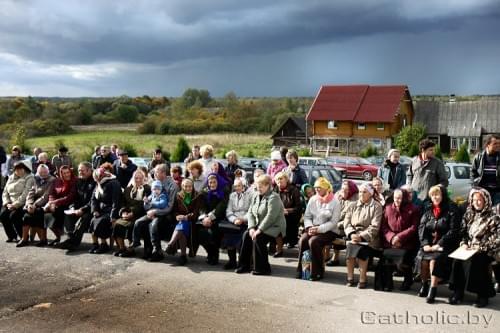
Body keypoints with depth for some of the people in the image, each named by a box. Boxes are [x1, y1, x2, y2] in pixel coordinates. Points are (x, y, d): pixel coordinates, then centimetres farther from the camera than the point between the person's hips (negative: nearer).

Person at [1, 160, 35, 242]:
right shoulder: (11, 178, 17)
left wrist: (16, 204, -20)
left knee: (14, 215, -27)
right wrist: (7, 203, -4)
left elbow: (26, 194, -14)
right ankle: (12, 236, 0)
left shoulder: (29, 178, -4)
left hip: (23, 204, -6)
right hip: (11, 203, 6)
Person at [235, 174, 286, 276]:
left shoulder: (273, 197, -15)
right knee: (246, 235, -14)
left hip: (274, 227, -7)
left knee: (258, 238, -28)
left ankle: (263, 268, -14)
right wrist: (251, 228, -9)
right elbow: (250, 213, 6)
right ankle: (244, 266, -5)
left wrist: (259, 230, -25)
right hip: (259, 226, 8)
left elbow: (270, 217, -24)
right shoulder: (256, 196, 11)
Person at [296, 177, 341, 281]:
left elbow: (333, 222, -12)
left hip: (329, 231, -4)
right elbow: (307, 216, 8)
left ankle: (318, 272, -16)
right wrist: (309, 227, -12)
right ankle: (301, 269, -12)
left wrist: (319, 229, -23)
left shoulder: (335, 202, -6)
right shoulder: (313, 199, 9)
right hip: (313, 228, 4)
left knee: (313, 241, -31)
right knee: (302, 240, -25)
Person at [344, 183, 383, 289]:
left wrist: (361, 236, -18)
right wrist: (352, 234, -10)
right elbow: (347, 223, 9)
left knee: (361, 248, -32)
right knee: (350, 246, -28)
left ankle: (362, 279, -21)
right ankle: (350, 278, -15)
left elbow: (374, 227, -7)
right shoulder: (353, 206, 17)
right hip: (353, 236, 3)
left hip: (369, 238, -3)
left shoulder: (376, 206, 3)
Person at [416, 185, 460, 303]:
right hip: (429, 243, 4)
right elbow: (421, 227, 7)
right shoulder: (428, 209, 12)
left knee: (434, 259, -30)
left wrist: (439, 244, -16)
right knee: (421, 258, -23)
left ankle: (433, 289, -21)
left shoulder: (451, 210, -2)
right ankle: (424, 284, -1)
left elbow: (453, 231, -9)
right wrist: (425, 244, -8)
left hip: (444, 245, -4)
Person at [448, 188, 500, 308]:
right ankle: (458, 292, -20)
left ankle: (483, 294, -19)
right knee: (457, 261, -26)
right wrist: (464, 244, -6)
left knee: (473, 261, -34)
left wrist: (479, 248, -16)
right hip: (469, 250, 4)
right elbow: (463, 233, 14)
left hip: (486, 251, -4)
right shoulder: (469, 215, 16)